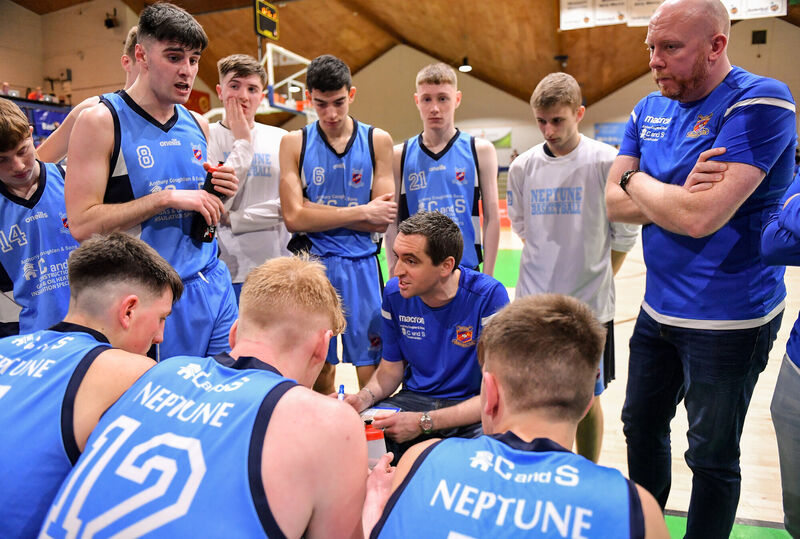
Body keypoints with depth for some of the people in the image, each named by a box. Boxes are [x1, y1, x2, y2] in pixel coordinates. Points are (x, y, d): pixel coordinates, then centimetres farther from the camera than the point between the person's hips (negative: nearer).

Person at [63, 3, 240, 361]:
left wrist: (219, 194, -1)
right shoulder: (101, 122, -7)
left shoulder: (198, 126, 10)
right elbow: (82, 224, -15)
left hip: (214, 283, 6)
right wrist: (168, 197, -19)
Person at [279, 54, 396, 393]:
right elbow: (294, 218, -10)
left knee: (371, 364, 4)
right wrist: (363, 212, -11)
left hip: (362, 265, 0)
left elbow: (383, 220, -5)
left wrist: (317, 210, -10)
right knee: (319, 364, 11)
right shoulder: (294, 143, 2)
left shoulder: (377, 141, 4)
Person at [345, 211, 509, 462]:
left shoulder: (489, 296, -17)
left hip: (473, 410, -3)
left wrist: (423, 423, -24)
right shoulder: (394, 293, -2)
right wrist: (364, 398, -13)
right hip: (415, 399, 3)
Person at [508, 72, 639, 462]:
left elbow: (626, 232, 0)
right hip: (533, 300, 3)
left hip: (590, 303, -2)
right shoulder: (523, 167, 2)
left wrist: (596, 278, 7)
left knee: (587, 399, 9)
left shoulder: (606, 162, -8)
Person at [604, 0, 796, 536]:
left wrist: (638, 181, -11)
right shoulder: (650, 109, 5)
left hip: (728, 319, -7)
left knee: (712, 456, 10)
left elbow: (701, 217, -29)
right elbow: (612, 202, -1)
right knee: (642, 425, 21)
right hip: (658, 308, 8)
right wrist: (676, 199, -20)